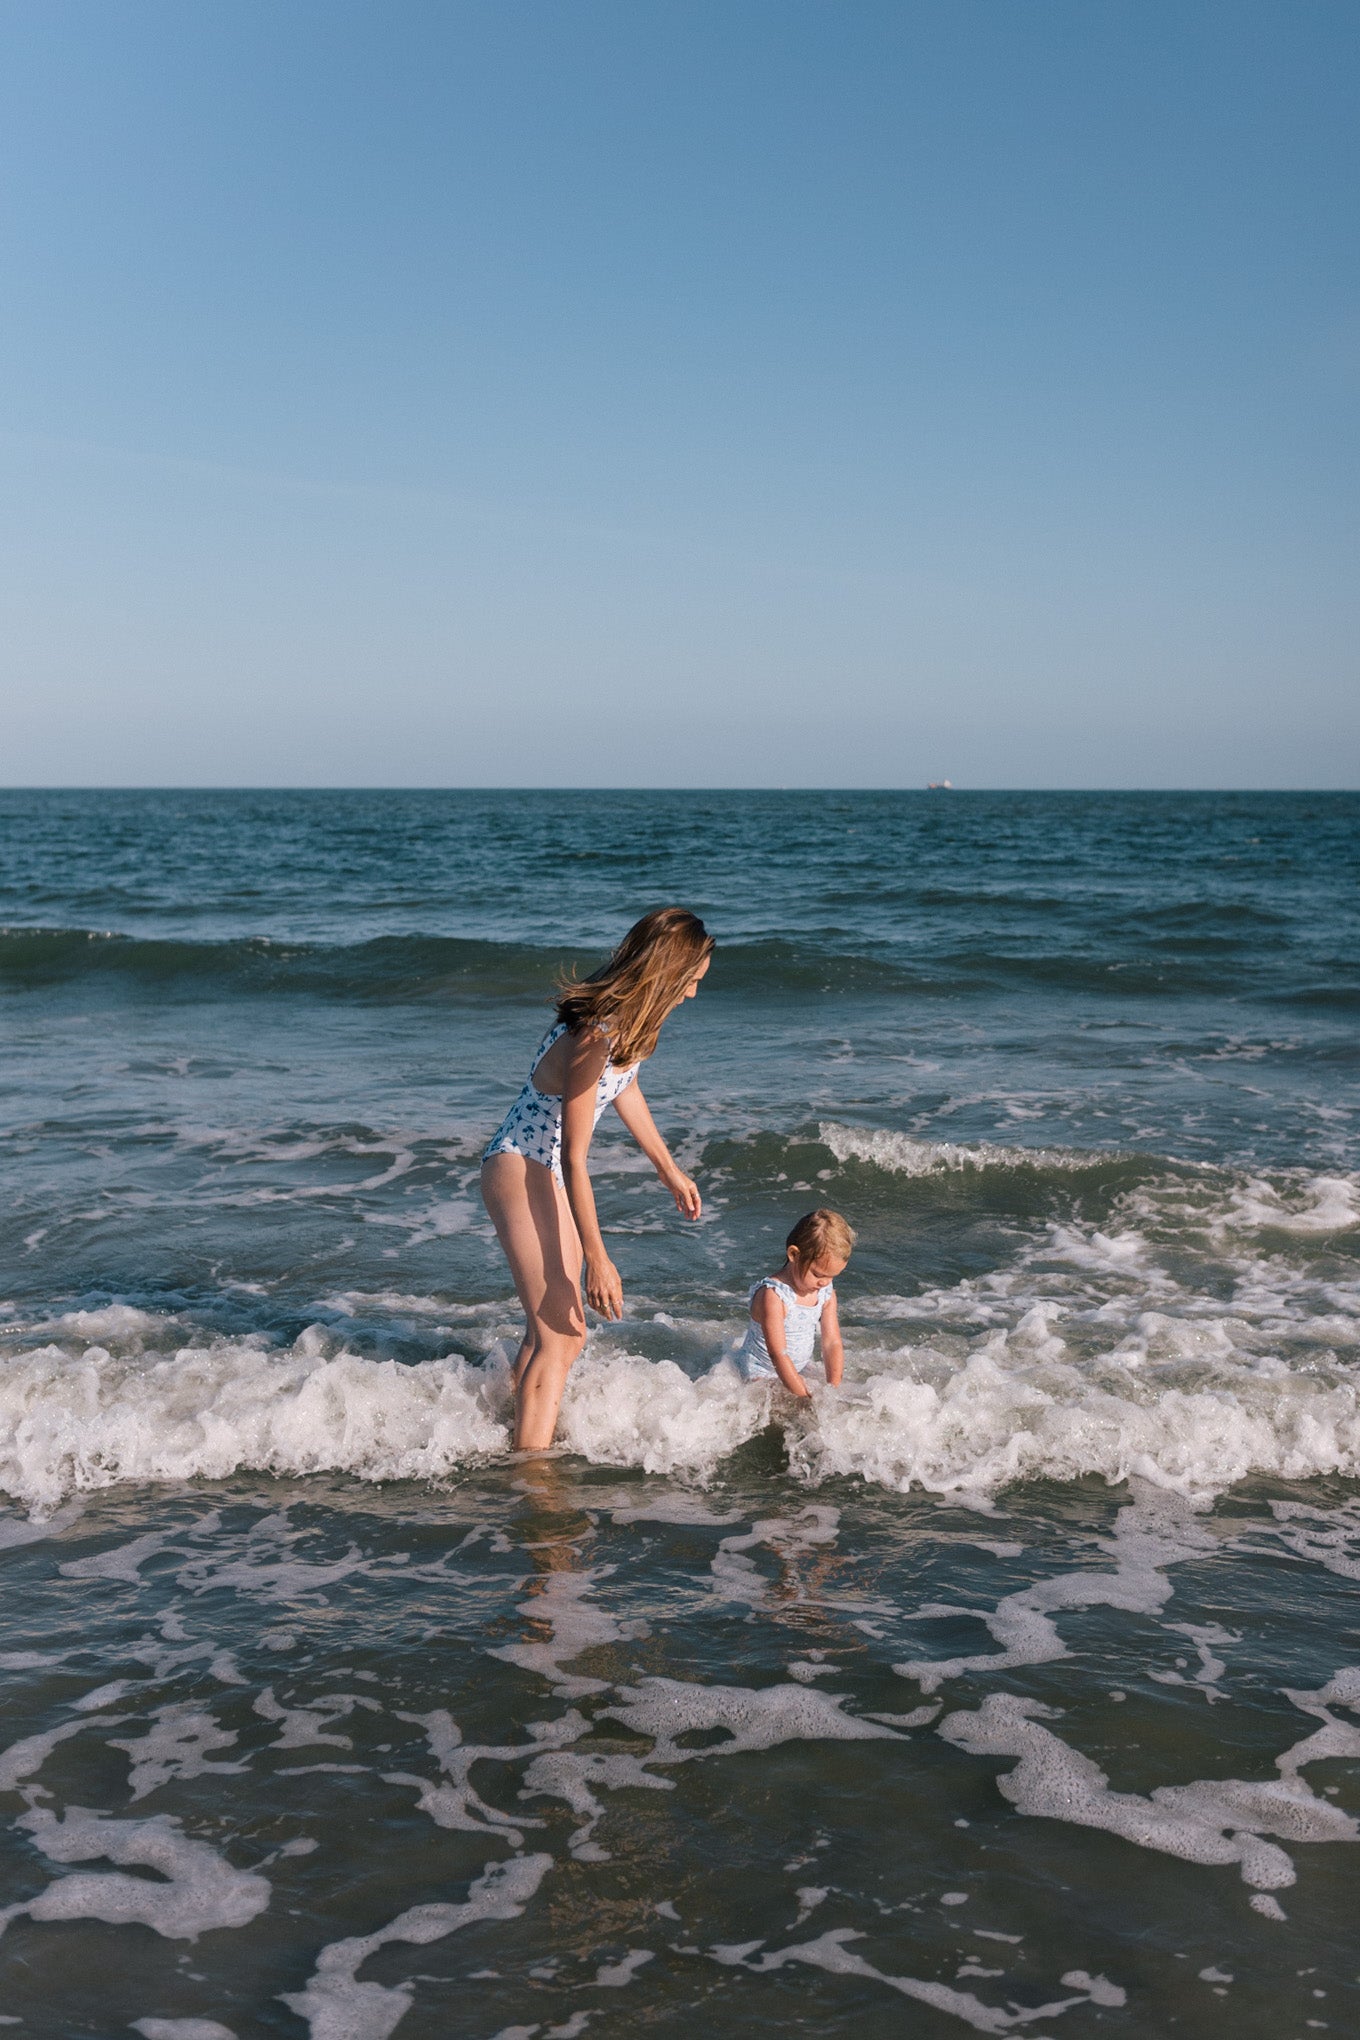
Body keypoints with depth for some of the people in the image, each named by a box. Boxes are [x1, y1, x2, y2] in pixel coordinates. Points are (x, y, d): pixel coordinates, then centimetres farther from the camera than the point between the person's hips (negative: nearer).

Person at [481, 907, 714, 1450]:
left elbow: (626, 1088, 19)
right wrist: (598, 1260, -24)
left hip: (547, 1174, 10)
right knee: (558, 1336, -10)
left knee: (555, 1328, 19)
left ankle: (525, 1439, 34)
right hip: (520, 1171, -10)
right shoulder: (593, 1039, -30)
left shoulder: (625, 1023, -2)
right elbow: (574, 1158, -28)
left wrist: (669, 1169, 29)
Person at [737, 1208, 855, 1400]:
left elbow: (832, 1343, -2)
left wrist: (833, 1389, -15)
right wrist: (805, 1398, -30)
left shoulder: (826, 1293, -3)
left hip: (799, 1374, 7)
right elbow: (778, 1354, -28)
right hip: (761, 1375, -7)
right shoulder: (772, 1296, -26)